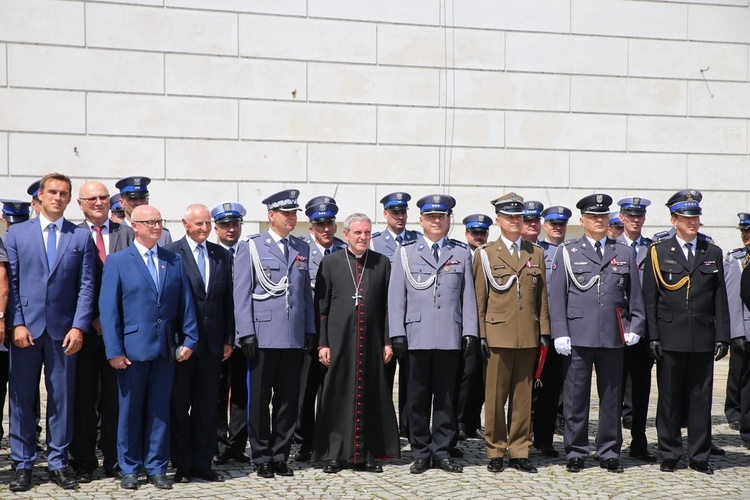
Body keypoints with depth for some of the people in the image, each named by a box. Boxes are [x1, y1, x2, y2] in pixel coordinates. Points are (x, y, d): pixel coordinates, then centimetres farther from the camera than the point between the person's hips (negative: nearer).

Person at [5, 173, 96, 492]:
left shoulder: (81, 237, 7)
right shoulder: (17, 233, 7)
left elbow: (86, 286, 2)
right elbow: (11, 283, 3)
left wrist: (79, 327, -7)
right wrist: (16, 323, -7)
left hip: (64, 330, 0)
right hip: (26, 328, 0)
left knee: (62, 398, 5)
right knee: (22, 398, 4)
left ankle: (58, 463, 14)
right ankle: (23, 465, 13)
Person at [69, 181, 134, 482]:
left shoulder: (126, 234, 8)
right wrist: (91, 320, -8)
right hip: (84, 328, -1)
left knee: (115, 397, 5)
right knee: (84, 398, 4)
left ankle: (115, 461, 12)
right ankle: (84, 463, 12)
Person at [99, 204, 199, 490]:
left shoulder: (174, 261, 10)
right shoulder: (117, 261, 0)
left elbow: (185, 303, 9)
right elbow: (108, 309, -4)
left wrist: (189, 339, 0)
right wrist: (114, 350, -9)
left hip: (166, 349, 3)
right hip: (132, 348, -3)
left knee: (160, 410, 8)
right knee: (130, 410, 6)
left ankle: (156, 468, 16)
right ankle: (129, 469, 16)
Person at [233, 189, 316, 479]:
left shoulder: (301, 249, 14)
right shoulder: (251, 247, 1)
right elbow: (241, 294, -3)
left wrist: (310, 330, 11)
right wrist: (246, 333, -10)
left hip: (295, 338, 4)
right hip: (263, 337, -4)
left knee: (289, 400, 7)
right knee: (260, 400, 3)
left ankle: (280, 456, 17)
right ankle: (262, 458, 13)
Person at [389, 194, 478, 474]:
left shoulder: (462, 253, 12)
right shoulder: (405, 253, 9)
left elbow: (468, 296, 9)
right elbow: (396, 296, 5)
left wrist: (469, 332, 1)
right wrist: (397, 334, -3)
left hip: (450, 337, 1)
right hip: (416, 337, -1)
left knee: (445, 397, 6)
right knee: (418, 397, 3)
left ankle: (441, 452, 14)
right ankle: (420, 454, 12)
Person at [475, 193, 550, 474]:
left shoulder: (536, 254, 13)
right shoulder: (485, 254, 5)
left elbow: (542, 297, 13)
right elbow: (479, 298, 2)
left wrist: (544, 332, 7)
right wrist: (481, 334, -3)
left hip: (528, 336, 3)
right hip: (498, 334, -3)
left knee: (523, 397, 6)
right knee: (496, 396, 0)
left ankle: (519, 453, 14)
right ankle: (495, 452, 10)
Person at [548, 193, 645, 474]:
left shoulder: (624, 253, 13)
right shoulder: (567, 252, 6)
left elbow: (634, 295, 15)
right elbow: (556, 296, 2)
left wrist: (635, 326, 5)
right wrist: (560, 333, -6)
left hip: (613, 336, 2)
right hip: (578, 336, -2)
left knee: (611, 397, 7)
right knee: (576, 397, 2)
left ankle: (609, 453, 17)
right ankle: (575, 452, 12)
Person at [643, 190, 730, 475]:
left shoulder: (713, 253, 11)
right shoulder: (658, 252, 4)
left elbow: (720, 299, 9)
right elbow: (649, 299, 1)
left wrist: (722, 337, 2)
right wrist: (653, 337, -6)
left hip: (703, 340, 2)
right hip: (670, 340, -2)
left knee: (701, 399, 5)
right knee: (669, 399, 4)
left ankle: (699, 456, 14)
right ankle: (669, 454, 14)